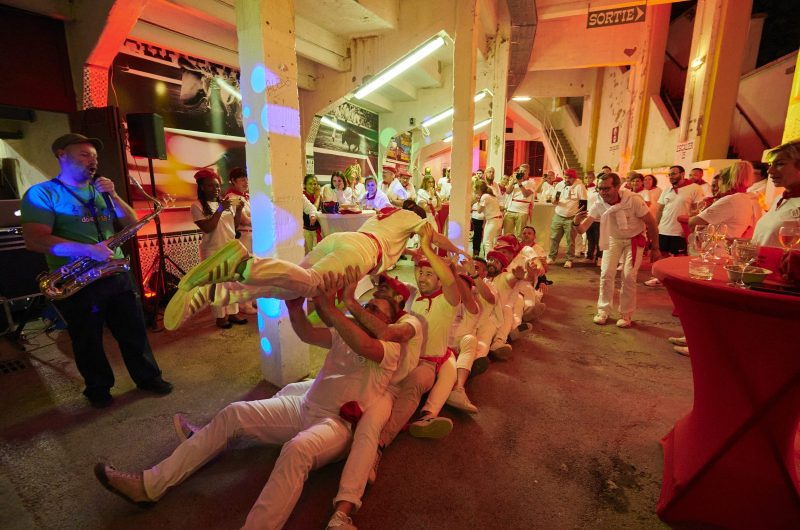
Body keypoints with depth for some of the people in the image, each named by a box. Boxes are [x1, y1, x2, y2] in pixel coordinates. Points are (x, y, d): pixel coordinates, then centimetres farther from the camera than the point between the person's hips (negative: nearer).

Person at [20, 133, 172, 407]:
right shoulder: (42, 193, -6)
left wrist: (113, 195, -7)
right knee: (88, 341, 11)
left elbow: (132, 223, 7)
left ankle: (148, 377, 26)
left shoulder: (101, 190, 12)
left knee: (134, 332, 11)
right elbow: (34, 240, -17)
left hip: (117, 275, 5)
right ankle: (98, 388, 29)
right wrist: (89, 250, -26)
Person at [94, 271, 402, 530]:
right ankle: (150, 485, 3)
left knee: (297, 450, -40)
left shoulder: (391, 348, -5)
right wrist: (294, 306, -20)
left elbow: (365, 346, -31)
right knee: (233, 414, -1)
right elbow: (306, 334, 0)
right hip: (305, 407, 8)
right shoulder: (347, 333, 16)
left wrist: (328, 308, -36)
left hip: (340, 424, -7)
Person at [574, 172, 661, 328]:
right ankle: (603, 311, 12)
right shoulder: (599, 205, -21)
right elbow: (582, 229, -24)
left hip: (634, 239, -2)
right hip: (613, 239, 3)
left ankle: (626, 315, 9)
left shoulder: (633, 200, -30)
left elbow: (651, 223, -17)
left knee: (629, 276, -8)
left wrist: (655, 248, -11)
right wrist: (577, 222, -48)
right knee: (606, 273, -4)